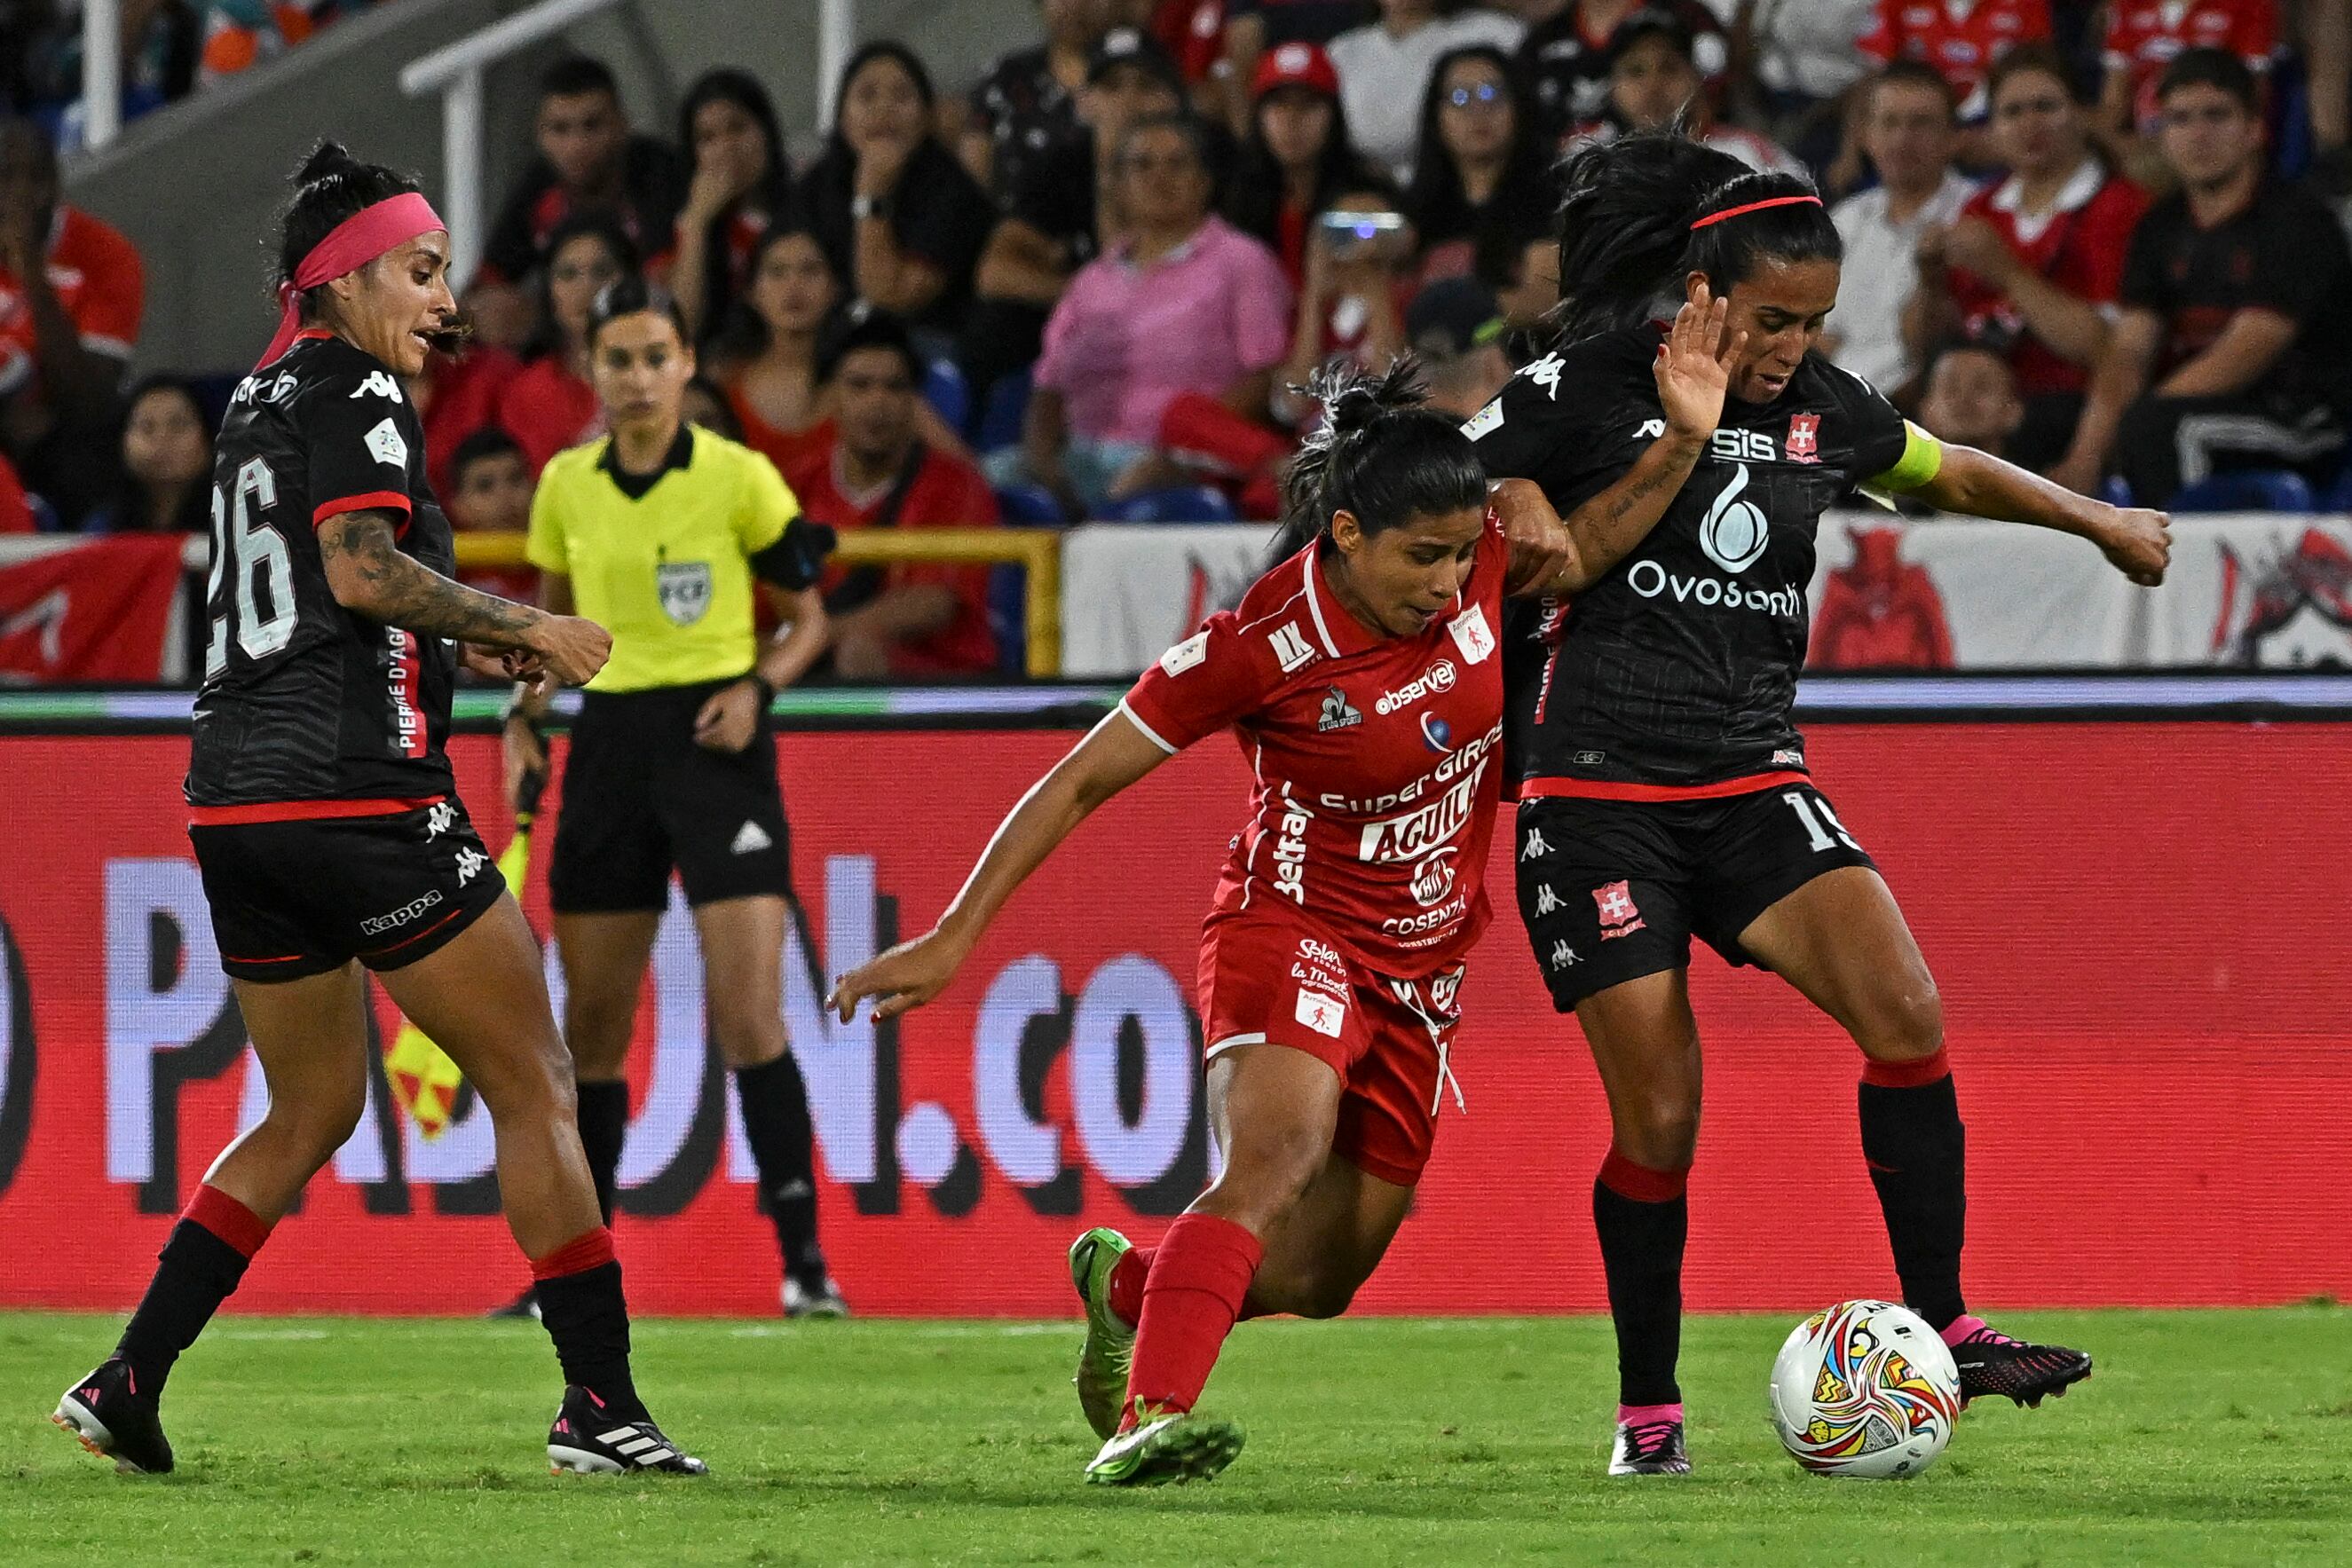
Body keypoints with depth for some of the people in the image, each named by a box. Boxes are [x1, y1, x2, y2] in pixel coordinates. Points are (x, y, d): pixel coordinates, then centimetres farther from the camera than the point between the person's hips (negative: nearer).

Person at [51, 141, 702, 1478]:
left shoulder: (260, 403, 20)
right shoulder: (356, 393, -7)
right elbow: (360, 569, -19)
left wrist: (468, 649, 20)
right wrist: (528, 630, -9)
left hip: (236, 802, 9)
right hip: (357, 794, -9)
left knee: (313, 1113, 19)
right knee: (535, 1085, -1)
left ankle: (127, 1384, 10)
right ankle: (601, 1403, -4)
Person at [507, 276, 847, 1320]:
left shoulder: (740, 479, -5)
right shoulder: (566, 485, 7)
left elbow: (808, 617, 3)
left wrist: (756, 688, -14)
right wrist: (525, 718, 6)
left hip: (715, 740, -4)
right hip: (609, 740, 4)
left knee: (749, 1014, -14)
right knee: (591, 1024, 6)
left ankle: (802, 1261, -11)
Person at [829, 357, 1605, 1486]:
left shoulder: (1487, 563, -8)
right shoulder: (1262, 645, -21)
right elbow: (1080, 782, -13)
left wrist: (1542, 521, -8)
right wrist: (954, 937, -16)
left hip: (1421, 975, 6)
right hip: (1292, 929, -6)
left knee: (1317, 1280, 7)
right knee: (1274, 1160, -34)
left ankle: (1126, 1284, 37)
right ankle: (1150, 1419, -49)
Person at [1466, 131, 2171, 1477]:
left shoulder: (1822, 412, 9)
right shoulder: (1583, 392, -7)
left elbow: (1952, 472, 28)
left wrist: (2098, 520, 35)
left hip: (1753, 782, 4)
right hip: (1599, 789, -4)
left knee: (1907, 1017, -18)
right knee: (1661, 1116, -7)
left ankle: (1942, 1330, -10)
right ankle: (1649, 1410, 10)